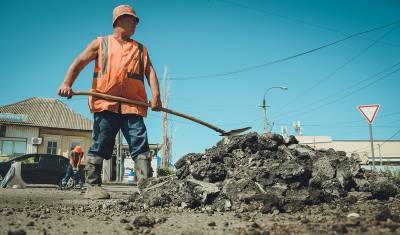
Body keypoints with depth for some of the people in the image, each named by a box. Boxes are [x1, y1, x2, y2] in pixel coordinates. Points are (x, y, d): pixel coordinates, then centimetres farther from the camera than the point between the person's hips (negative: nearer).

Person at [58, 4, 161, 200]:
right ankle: (93, 186, 6)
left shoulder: (141, 49, 22)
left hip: (133, 105, 2)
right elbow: (79, 63, 8)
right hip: (105, 103, -2)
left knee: (141, 145, -6)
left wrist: (155, 95, -10)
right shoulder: (101, 43, 16)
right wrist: (67, 83, -11)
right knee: (100, 145, -1)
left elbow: (150, 72, 8)